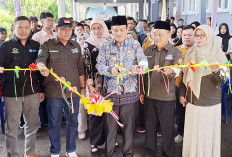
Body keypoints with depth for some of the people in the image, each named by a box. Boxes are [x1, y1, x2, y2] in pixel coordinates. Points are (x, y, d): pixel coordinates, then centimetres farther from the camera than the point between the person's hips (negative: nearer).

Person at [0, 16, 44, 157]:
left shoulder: (36, 46, 9)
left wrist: (42, 89, 9)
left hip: (33, 92, 2)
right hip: (12, 92, -2)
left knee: (33, 124, 13)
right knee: (12, 127, 4)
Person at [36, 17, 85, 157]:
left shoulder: (76, 46, 13)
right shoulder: (48, 45, 3)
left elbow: (81, 69, 14)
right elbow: (40, 60, -13)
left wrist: (83, 87, 11)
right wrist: (42, 67, -36)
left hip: (73, 91, 3)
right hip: (54, 92, -3)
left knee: (73, 122, 11)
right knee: (54, 123, 7)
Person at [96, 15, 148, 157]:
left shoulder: (135, 45, 4)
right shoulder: (105, 47, 7)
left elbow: (144, 60, -7)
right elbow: (99, 65, 1)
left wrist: (139, 66, -31)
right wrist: (110, 70, -20)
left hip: (129, 91, -1)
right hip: (111, 91, 1)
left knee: (129, 124, 7)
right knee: (111, 124, 7)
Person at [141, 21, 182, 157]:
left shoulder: (176, 53, -5)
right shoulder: (148, 51, 6)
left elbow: (176, 72, -18)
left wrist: (170, 72, -41)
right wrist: (141, 91, 10)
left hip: (167, 96, -3)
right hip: (149, 95, 4)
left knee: (167, 127, 6)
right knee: (150, 125, 14)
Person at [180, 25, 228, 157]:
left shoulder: (218, 54, -3)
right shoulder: (191, 53, 9)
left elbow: (224, 79, -12)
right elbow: (185, 75, 15)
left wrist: (216, 71, -33)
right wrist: (182, 94, 12)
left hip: (210, 103, -3)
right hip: (192, 100, 4)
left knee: (207, 134, 1)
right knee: (192, 133, 8)